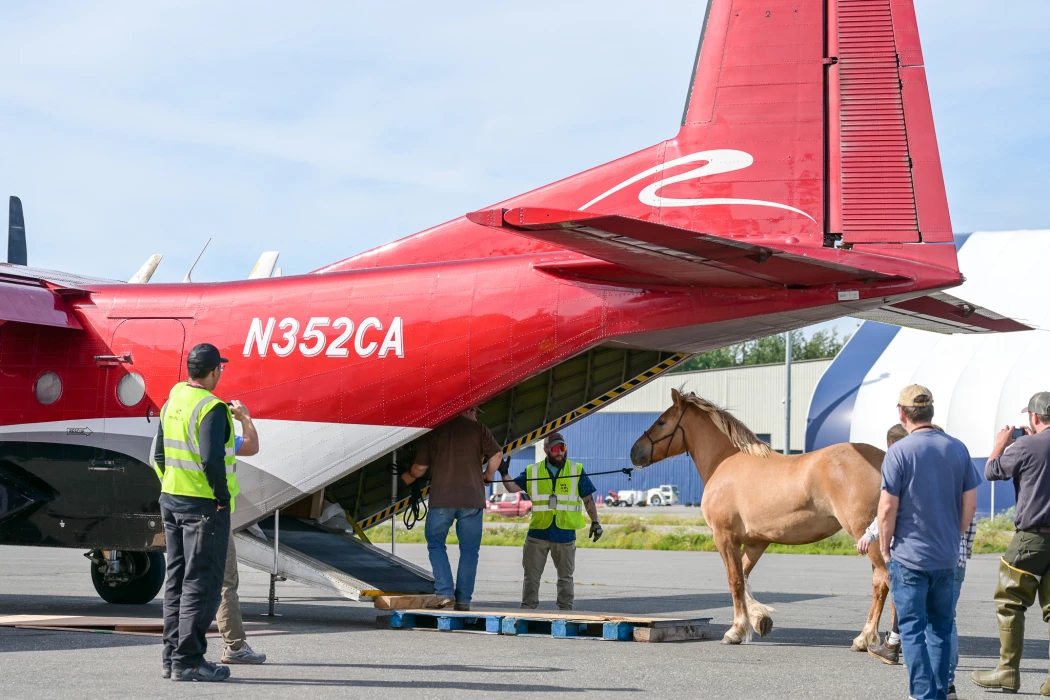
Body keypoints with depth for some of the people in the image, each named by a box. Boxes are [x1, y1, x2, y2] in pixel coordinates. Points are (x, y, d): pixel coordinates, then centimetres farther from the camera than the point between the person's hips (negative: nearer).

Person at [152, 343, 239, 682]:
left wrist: (171, 487, 18)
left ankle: (172, 656, 17)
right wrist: (223, 494, -16)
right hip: (204, 505, -8)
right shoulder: (211, 408, -18)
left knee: (177, 579, 14)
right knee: (201, 582, -4)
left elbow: (159, 456, 15)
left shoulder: (172, 403, 9)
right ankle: (188, 661, -5)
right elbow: (211, 458, -28)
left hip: (171, 501, 8)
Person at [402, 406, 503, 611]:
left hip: (441, 498, 0)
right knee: (469, 549, 8)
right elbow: (497, 455, -4)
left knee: (435, 544, 13)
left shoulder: (435, 431, 8)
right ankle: (463, 599, 5)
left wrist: (408, 477, 30)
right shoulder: (478, 430, 6)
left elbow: (420, 467, 9)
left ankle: (444, 592, -2)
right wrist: (487, 477, 14)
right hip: (472, 498, 0)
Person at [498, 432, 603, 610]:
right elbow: (513, 488, 4)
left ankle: (565, 611, 16)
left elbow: (588, 498, 6)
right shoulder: (532, 471, 6)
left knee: (565, 577, 8)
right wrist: (504, 473, -14)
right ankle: (527, 610, 10)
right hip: (538, 533, 1)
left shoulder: (577, 471, 3)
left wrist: (595, 522, 2)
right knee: (531, 575, 4)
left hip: (565, 534, -1)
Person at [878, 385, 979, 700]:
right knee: (941, 627, 14)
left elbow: (888, 508, -14)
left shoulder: (899, 452, -12)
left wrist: (885, 547, 0)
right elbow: (970, 503, 6)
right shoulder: (957, 449, 3)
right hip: (947, 556, 5)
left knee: (913, 629, 1)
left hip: (909, 555, -5)